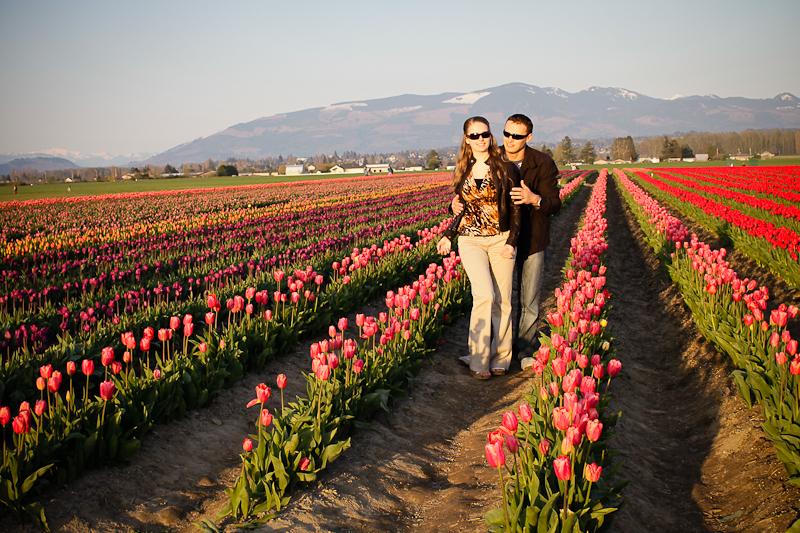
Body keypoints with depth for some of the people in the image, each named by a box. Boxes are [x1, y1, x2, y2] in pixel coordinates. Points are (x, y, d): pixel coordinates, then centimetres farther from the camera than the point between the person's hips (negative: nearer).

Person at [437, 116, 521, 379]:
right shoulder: (461, 172, 10)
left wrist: (512, 241, -11)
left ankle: (500, 358, 19)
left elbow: (515, 208, -1)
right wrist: (449, 236, 10)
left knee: (502, 299, 2)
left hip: (501, 240, -1)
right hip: (471, 241, 1)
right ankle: (478, 361, -7)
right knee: (485, 295, -16)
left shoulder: (506, 168, -1)